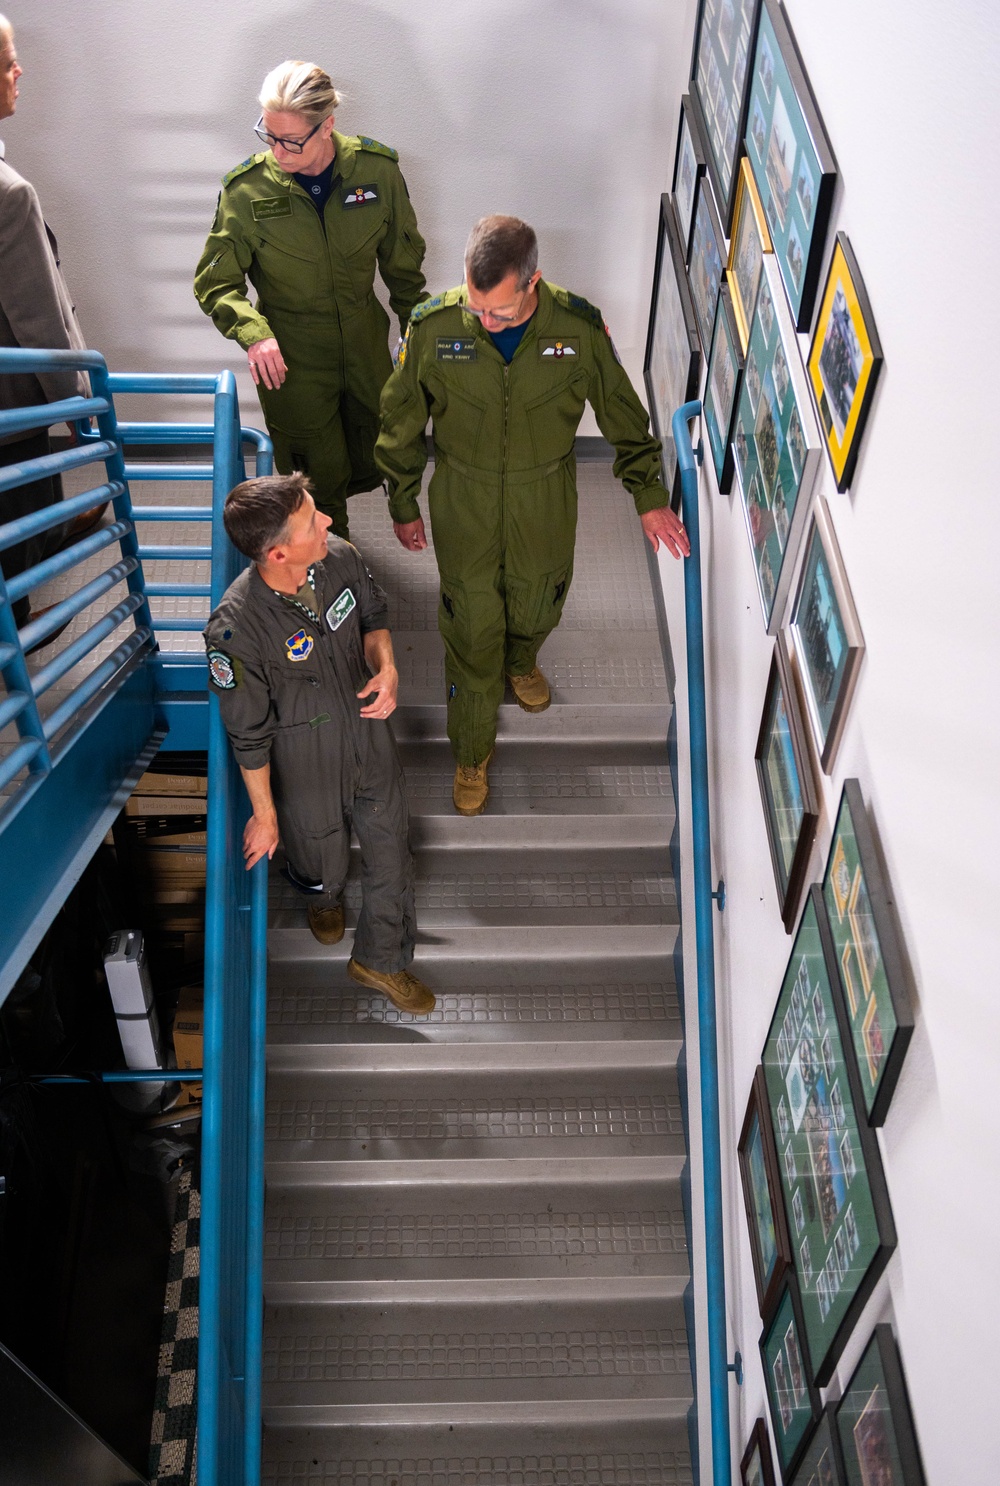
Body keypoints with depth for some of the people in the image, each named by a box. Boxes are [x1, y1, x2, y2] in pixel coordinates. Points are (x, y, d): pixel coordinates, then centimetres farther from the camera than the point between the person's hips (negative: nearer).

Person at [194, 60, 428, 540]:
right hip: (291, 361, -2)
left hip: (365, 349, 3)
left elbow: (403, 262, 5)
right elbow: (214, 281, -7)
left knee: (377, 464, 16)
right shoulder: (247, 189, -14)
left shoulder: (377, 169, -10)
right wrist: (253, 332, -26)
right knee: (320, 480, 7)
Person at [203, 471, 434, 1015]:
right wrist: (264, 815, -9)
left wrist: (386, 667, -18)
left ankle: (380, 960, 44)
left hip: (369, 738, 4)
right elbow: (249, 735, -21)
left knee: (389, 850, 18)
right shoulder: (236, 629, -34)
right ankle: (323, 898, 64)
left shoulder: (340, 559, -19)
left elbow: (373, 617, 3)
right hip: (305, 764, -4)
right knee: (321, 855, 24)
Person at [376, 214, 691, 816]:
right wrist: (403, 505, 4)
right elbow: (402, 420, -5)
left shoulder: (580, 327, -21)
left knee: (536, 603, 23)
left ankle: (521, 661, 62)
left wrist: (650, 495, 0)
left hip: (546, 499, 1)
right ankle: (472, 754, 33)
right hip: (463, 500, -1)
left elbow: (622, 411, -3)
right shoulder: (433, 327, -22)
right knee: (472, 627, 9)